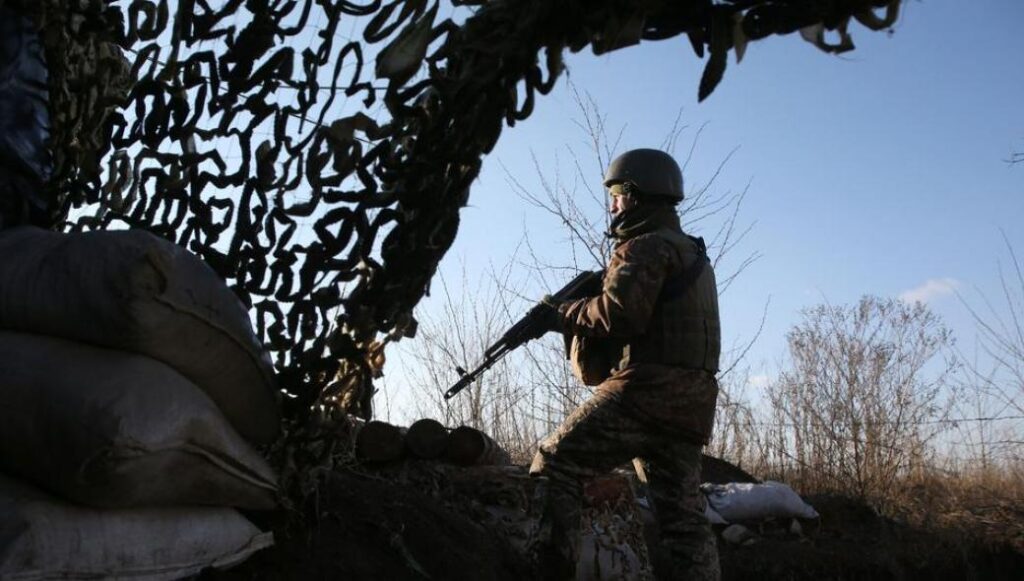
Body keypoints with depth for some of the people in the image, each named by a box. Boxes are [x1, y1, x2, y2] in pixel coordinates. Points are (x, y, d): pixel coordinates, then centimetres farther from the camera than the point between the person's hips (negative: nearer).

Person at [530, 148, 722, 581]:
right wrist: (574, 311, 14)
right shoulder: (692, 252, 26)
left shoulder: (647, 246, -5)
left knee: (555, 463, -6)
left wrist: (561, 314, -2)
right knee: (682, 517, 7)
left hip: (646, 391, -9)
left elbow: (619, 313, -19)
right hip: (688, 400, 10)